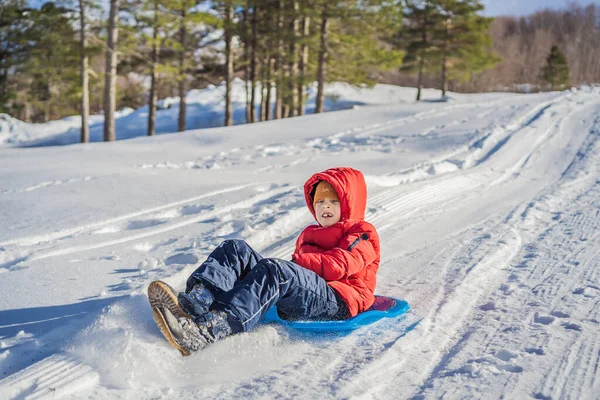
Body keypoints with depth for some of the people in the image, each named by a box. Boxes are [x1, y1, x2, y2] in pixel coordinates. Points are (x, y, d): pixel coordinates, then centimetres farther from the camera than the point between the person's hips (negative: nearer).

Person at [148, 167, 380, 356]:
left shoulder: (363, 234, 16)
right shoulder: (308, 235, 38)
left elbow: (338, 266, -5)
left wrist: (299, 260, -7)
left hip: (337, 302, -7)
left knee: (273, 270, -37)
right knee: (236, 249, -10)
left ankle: (205, 330, -59)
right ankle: (192, 303, -42)